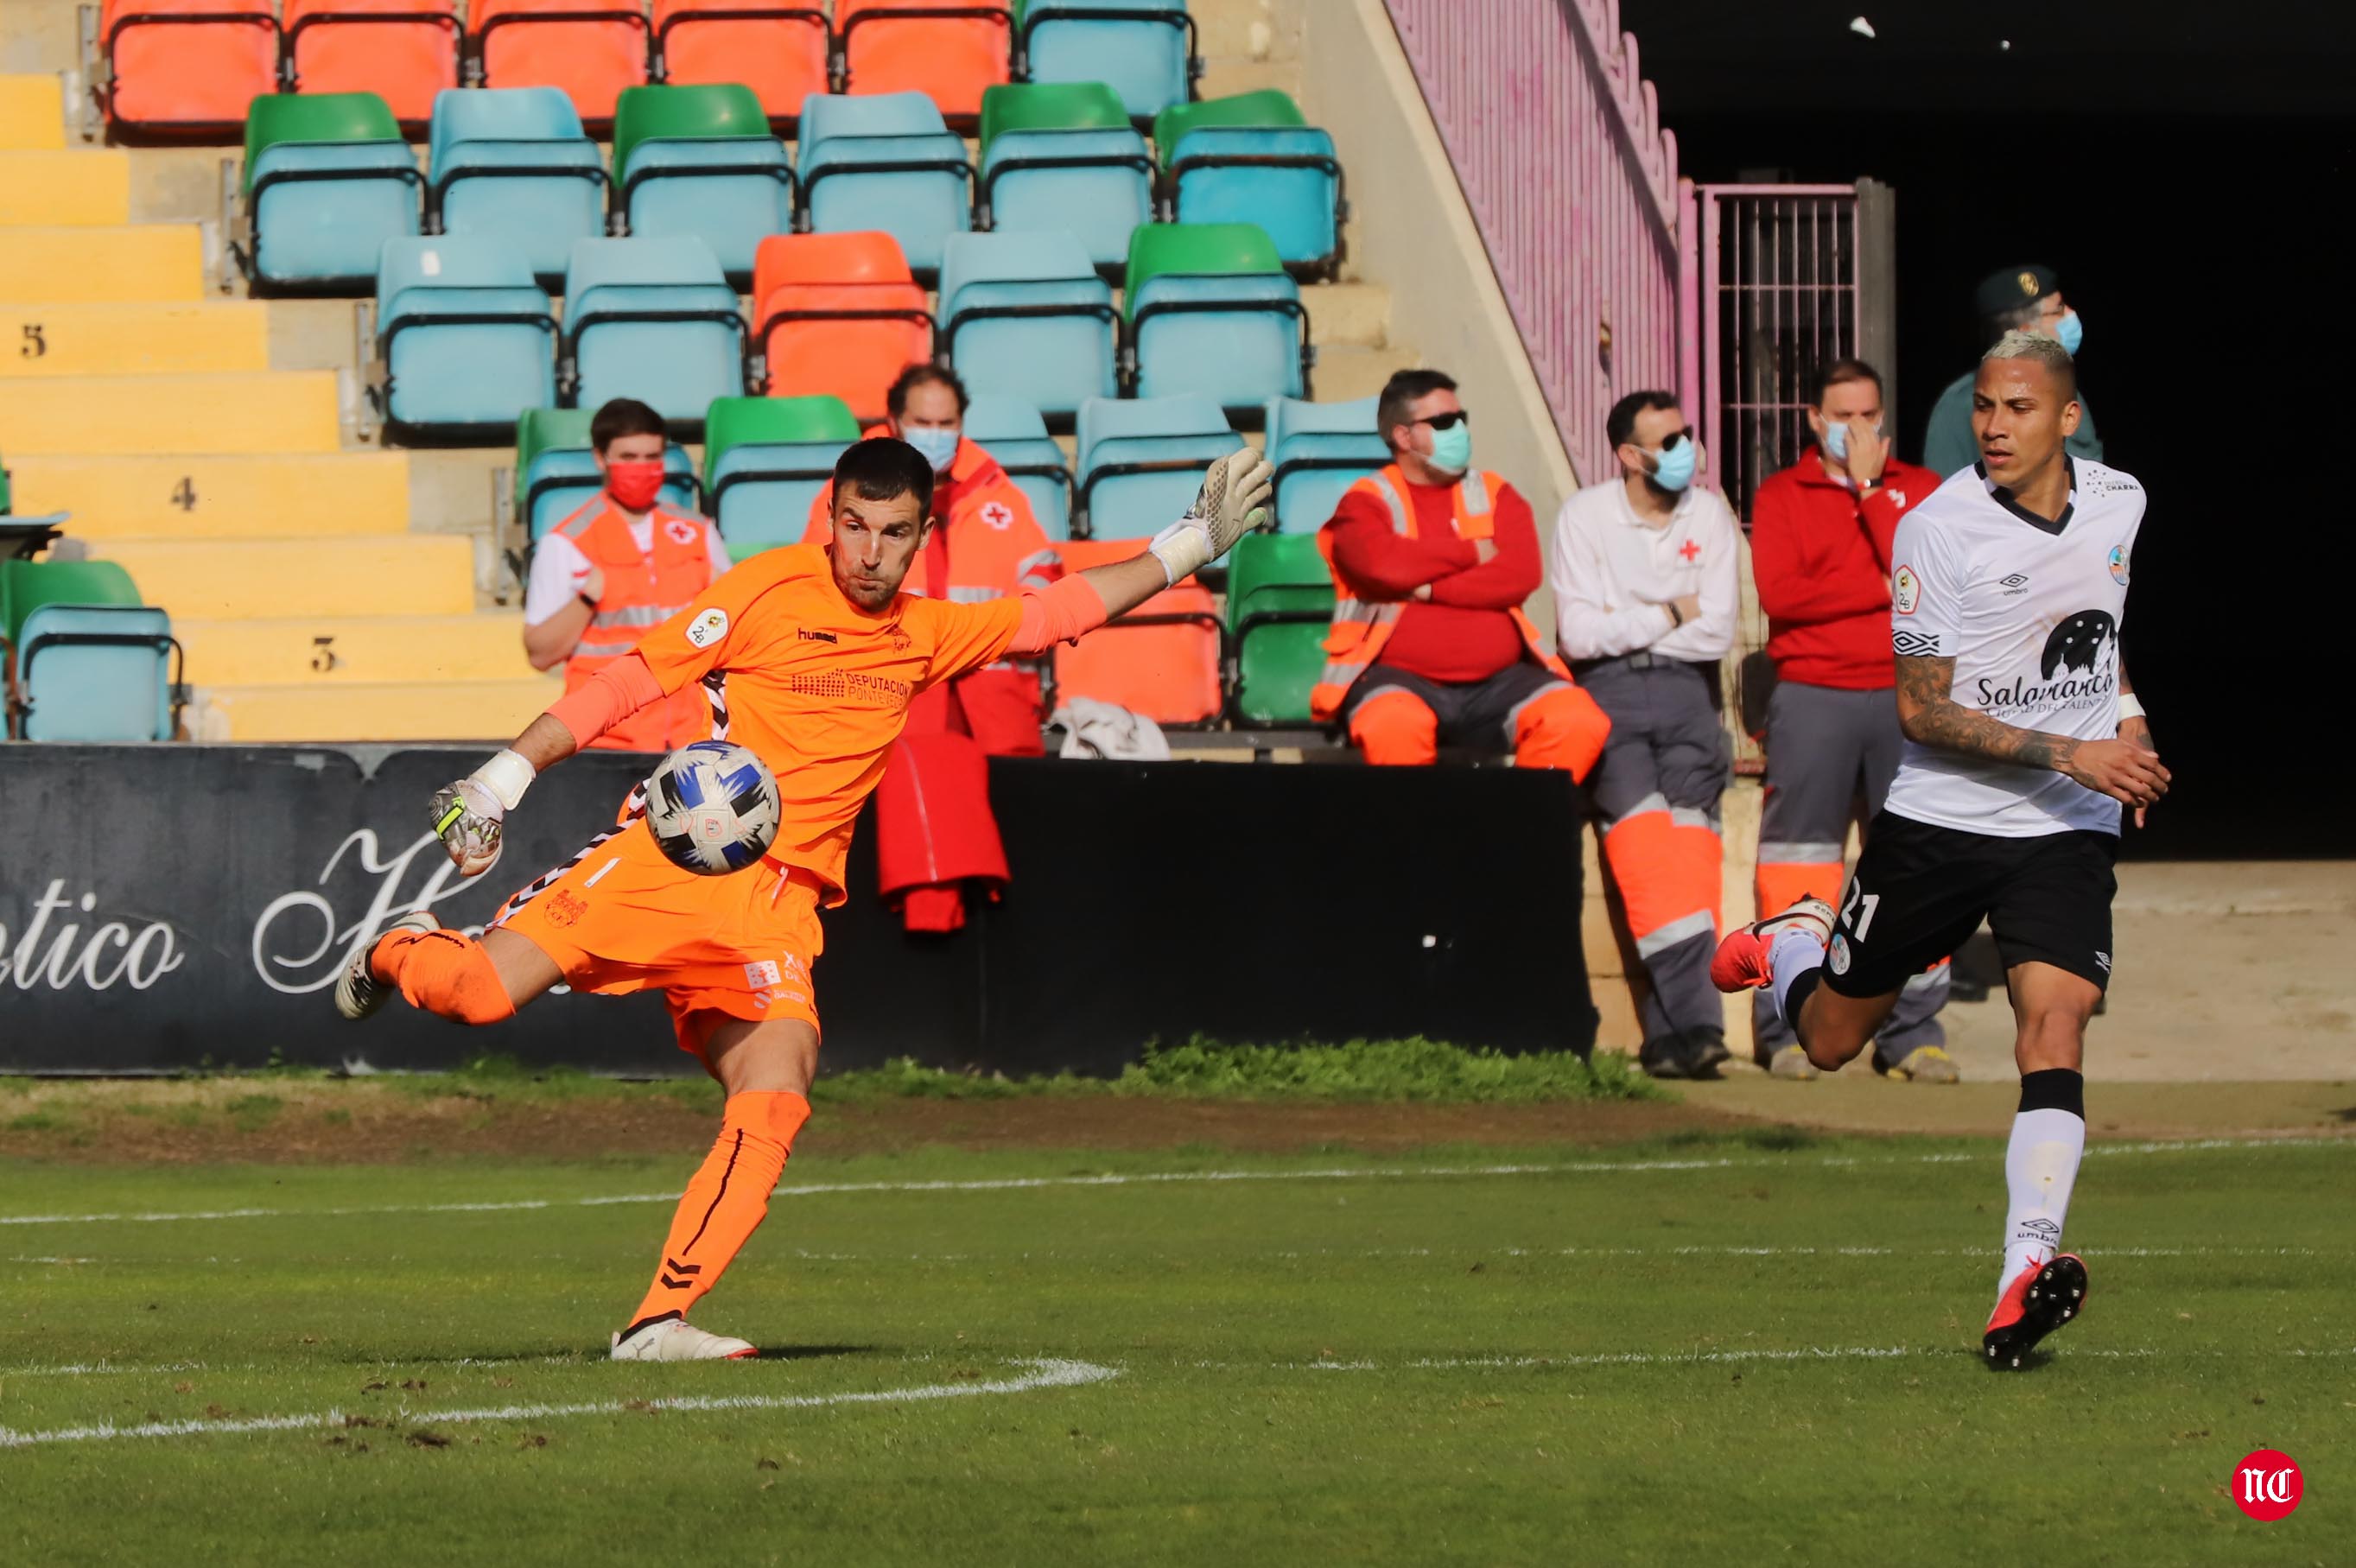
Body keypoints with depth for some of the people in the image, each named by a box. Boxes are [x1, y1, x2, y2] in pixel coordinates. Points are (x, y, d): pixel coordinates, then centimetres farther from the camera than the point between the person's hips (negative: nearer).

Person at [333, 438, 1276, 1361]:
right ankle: (399, 953, 19)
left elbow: (1058, 612, 26)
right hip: (670, 857, -4)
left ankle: (659, 1321, -17)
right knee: (485, 996, -18)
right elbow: (633, 679, 0)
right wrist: (505, 777, -5)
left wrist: (1192, 543, 23)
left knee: (776, 1106, -18)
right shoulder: (771, 590, 0)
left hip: (775, 906, 4)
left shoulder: (925, 638, 16)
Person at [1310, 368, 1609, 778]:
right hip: (1398, 677, -3)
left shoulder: (1495, 496, 16)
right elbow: (1383, 564, -15)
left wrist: (1428, 589, -10)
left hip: (1497, 682, 3)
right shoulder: (1366, 502, 7)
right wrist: (1473, 552, -2)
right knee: (1395, 725, -38)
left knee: (1578, 721, -23)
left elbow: (1520, 575, -2)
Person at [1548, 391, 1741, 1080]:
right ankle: (1691, 1019, -34)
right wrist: (1670, 616, 0)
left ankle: (1673, 1028, -26)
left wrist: (1623, 627, -2)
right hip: (1608, 689, -2)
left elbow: (1717, 632, 3)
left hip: (1685, 688, 2)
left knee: (1688, 822, -20)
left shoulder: (1708, 514, 10)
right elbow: (1578, 635, -5)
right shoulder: (1586, 516, 3)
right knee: (1640, 822, -25)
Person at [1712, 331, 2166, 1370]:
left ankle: (2023, 1284, -29)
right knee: (1830, 1042, 11)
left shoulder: (2119, 503, 2)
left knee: (2053, 1022, -20)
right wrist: (2069, 753, -23)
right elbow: (1921, 709, -15)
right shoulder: (1938, 530, -16)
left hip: (2067, 834, 2)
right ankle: (1793, 943, 49)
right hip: (1939, 820, -2)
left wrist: (2128, 717, 7)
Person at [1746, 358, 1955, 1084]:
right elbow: (1779, 591, -8)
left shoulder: (1917, 488, 13)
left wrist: (1870, 490, -5)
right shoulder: (1781, 495, 8)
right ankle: (1786, 1030, -1)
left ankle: (1913, 1032, 3)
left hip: (1906, 695, 2)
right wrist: (1889, 589, -7)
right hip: (1812, 697, -2)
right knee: (1799, 861, -4)